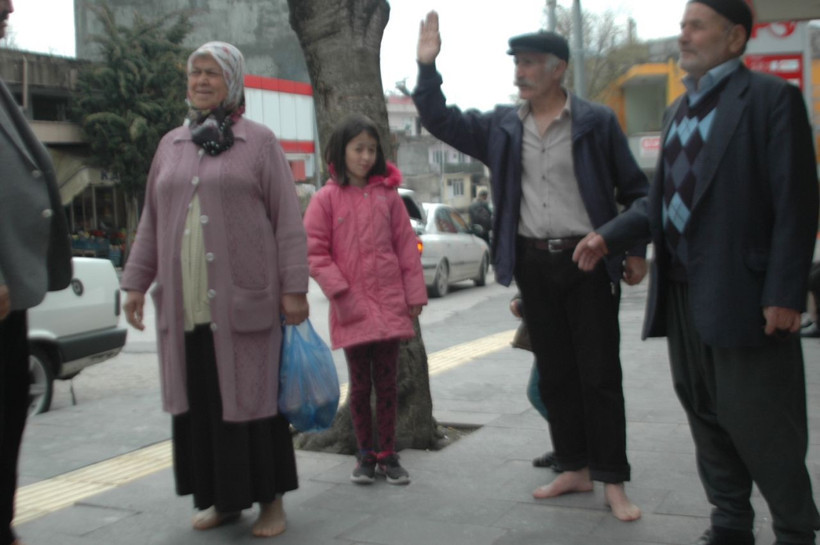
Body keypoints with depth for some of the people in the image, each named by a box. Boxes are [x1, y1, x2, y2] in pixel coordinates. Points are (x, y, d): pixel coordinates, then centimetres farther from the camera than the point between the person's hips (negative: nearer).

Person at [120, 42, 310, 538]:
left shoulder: (259, 141, 1)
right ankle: (222, 499, 22)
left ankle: (271, 500, 14)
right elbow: (152, 221, 18)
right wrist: (137, 282, 13)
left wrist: (294, 288, -10)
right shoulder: (171, 146, 15)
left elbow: (287, 220, -4)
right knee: (200, 404, 8)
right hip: (184, 305, 5)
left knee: (252, 399, 1)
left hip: (243, 301, -4)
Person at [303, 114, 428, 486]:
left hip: (389, 304, 2)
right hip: (352, 308, -1)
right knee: (360, 384, 9)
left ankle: (387, 454, 18)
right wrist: (341, 293, -12)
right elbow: (314, 252, -4)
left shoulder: (388, 194, 4)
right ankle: (365, 455, 21)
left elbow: (406, 246, 6)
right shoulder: (326, 198, -2)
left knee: (386, 382, 8)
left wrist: (415, 295, 3)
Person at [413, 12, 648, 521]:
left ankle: (613, 481, 8)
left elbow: (634, 188, 2)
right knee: (555, 374, 11)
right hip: (533, 263, 4)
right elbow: (440, 120, 9)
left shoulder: (596, 121, -3)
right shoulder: (502, 126, 7)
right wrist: (427, 65, -4)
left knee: (600, 374, 0)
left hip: (588, 259, -4)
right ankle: (576, 469, 24)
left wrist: (636, 250, -2)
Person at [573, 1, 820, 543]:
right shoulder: (679, 110, 16)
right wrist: (608, 236, 3)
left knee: (762, 423, 0)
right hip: (682, 291, 7)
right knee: (706, 416, 15)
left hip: (743, 295, -7)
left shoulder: (771, 98, -6)